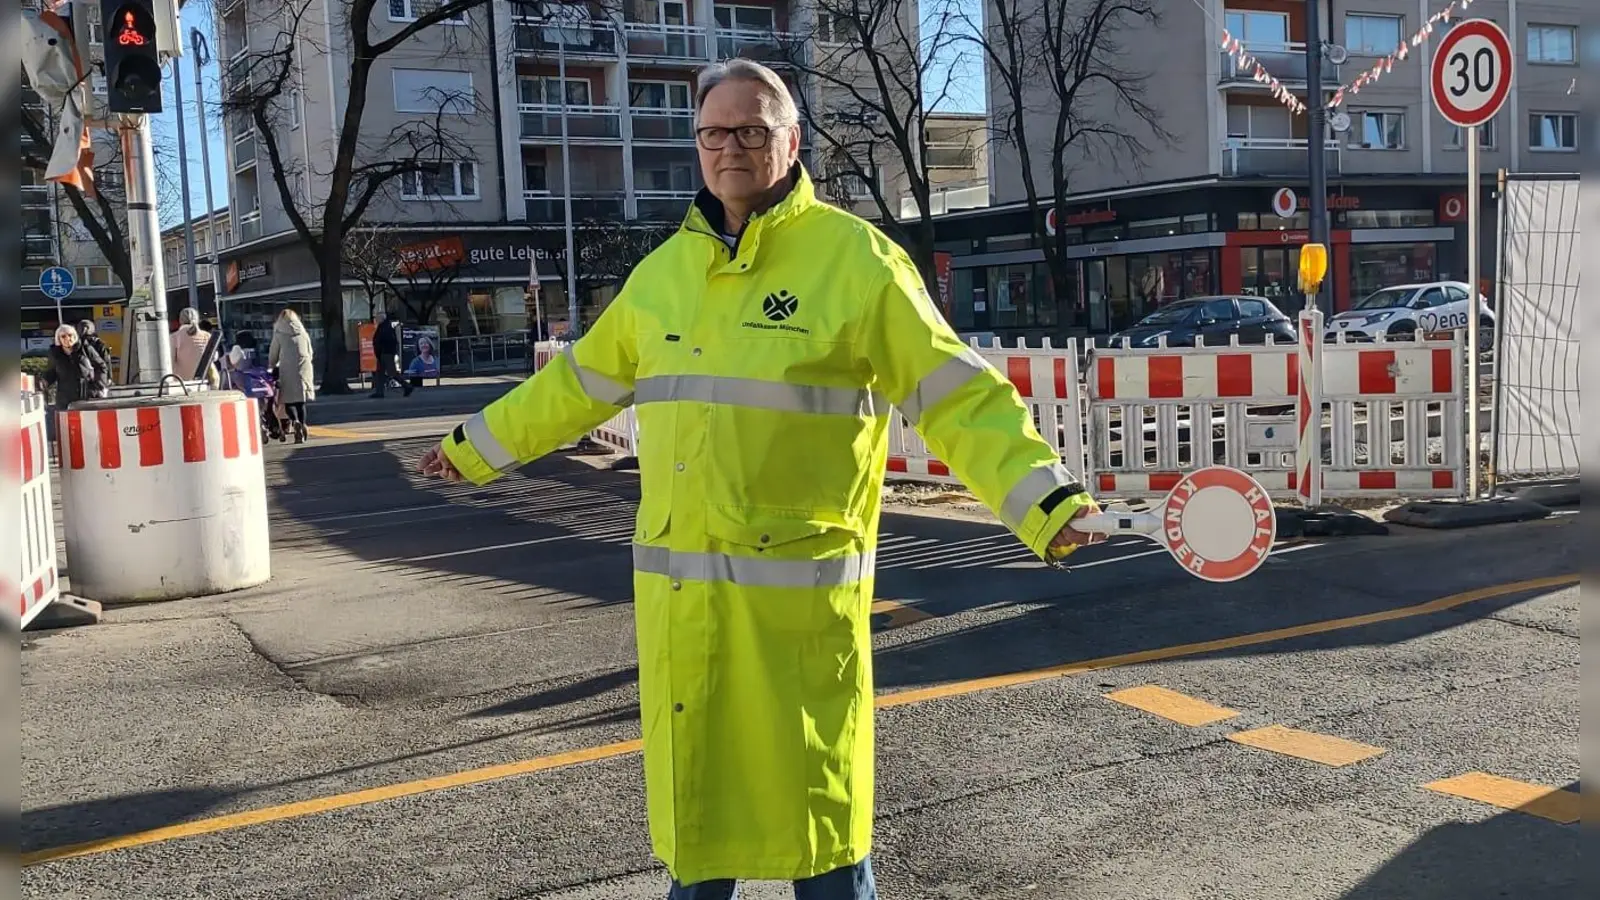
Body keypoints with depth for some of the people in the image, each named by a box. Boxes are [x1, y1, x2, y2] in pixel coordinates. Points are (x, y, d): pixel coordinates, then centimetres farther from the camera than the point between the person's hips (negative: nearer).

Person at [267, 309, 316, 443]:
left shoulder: (279, 334, 2)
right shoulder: (303, 333, 12)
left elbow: (273, 355, 7)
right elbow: (310, 353, 17)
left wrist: (271, 367, 24)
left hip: (288, 371, -3)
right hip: (304, 370, 3)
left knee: (289, 400, 0)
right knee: (301, 401, 9)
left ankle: (295, 421, -25)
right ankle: (301, 425, 4)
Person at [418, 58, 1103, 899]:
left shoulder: (855, 258, -5)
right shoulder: (663, 269, 11)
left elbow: (955, 396, -9)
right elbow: (580, 382, 24)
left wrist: (1041, 497, -20)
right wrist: (479, 444, 30)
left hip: (797, 584, -5)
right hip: (676, 585, 5)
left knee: (815, 785, 5)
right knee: (692, 782, 18)